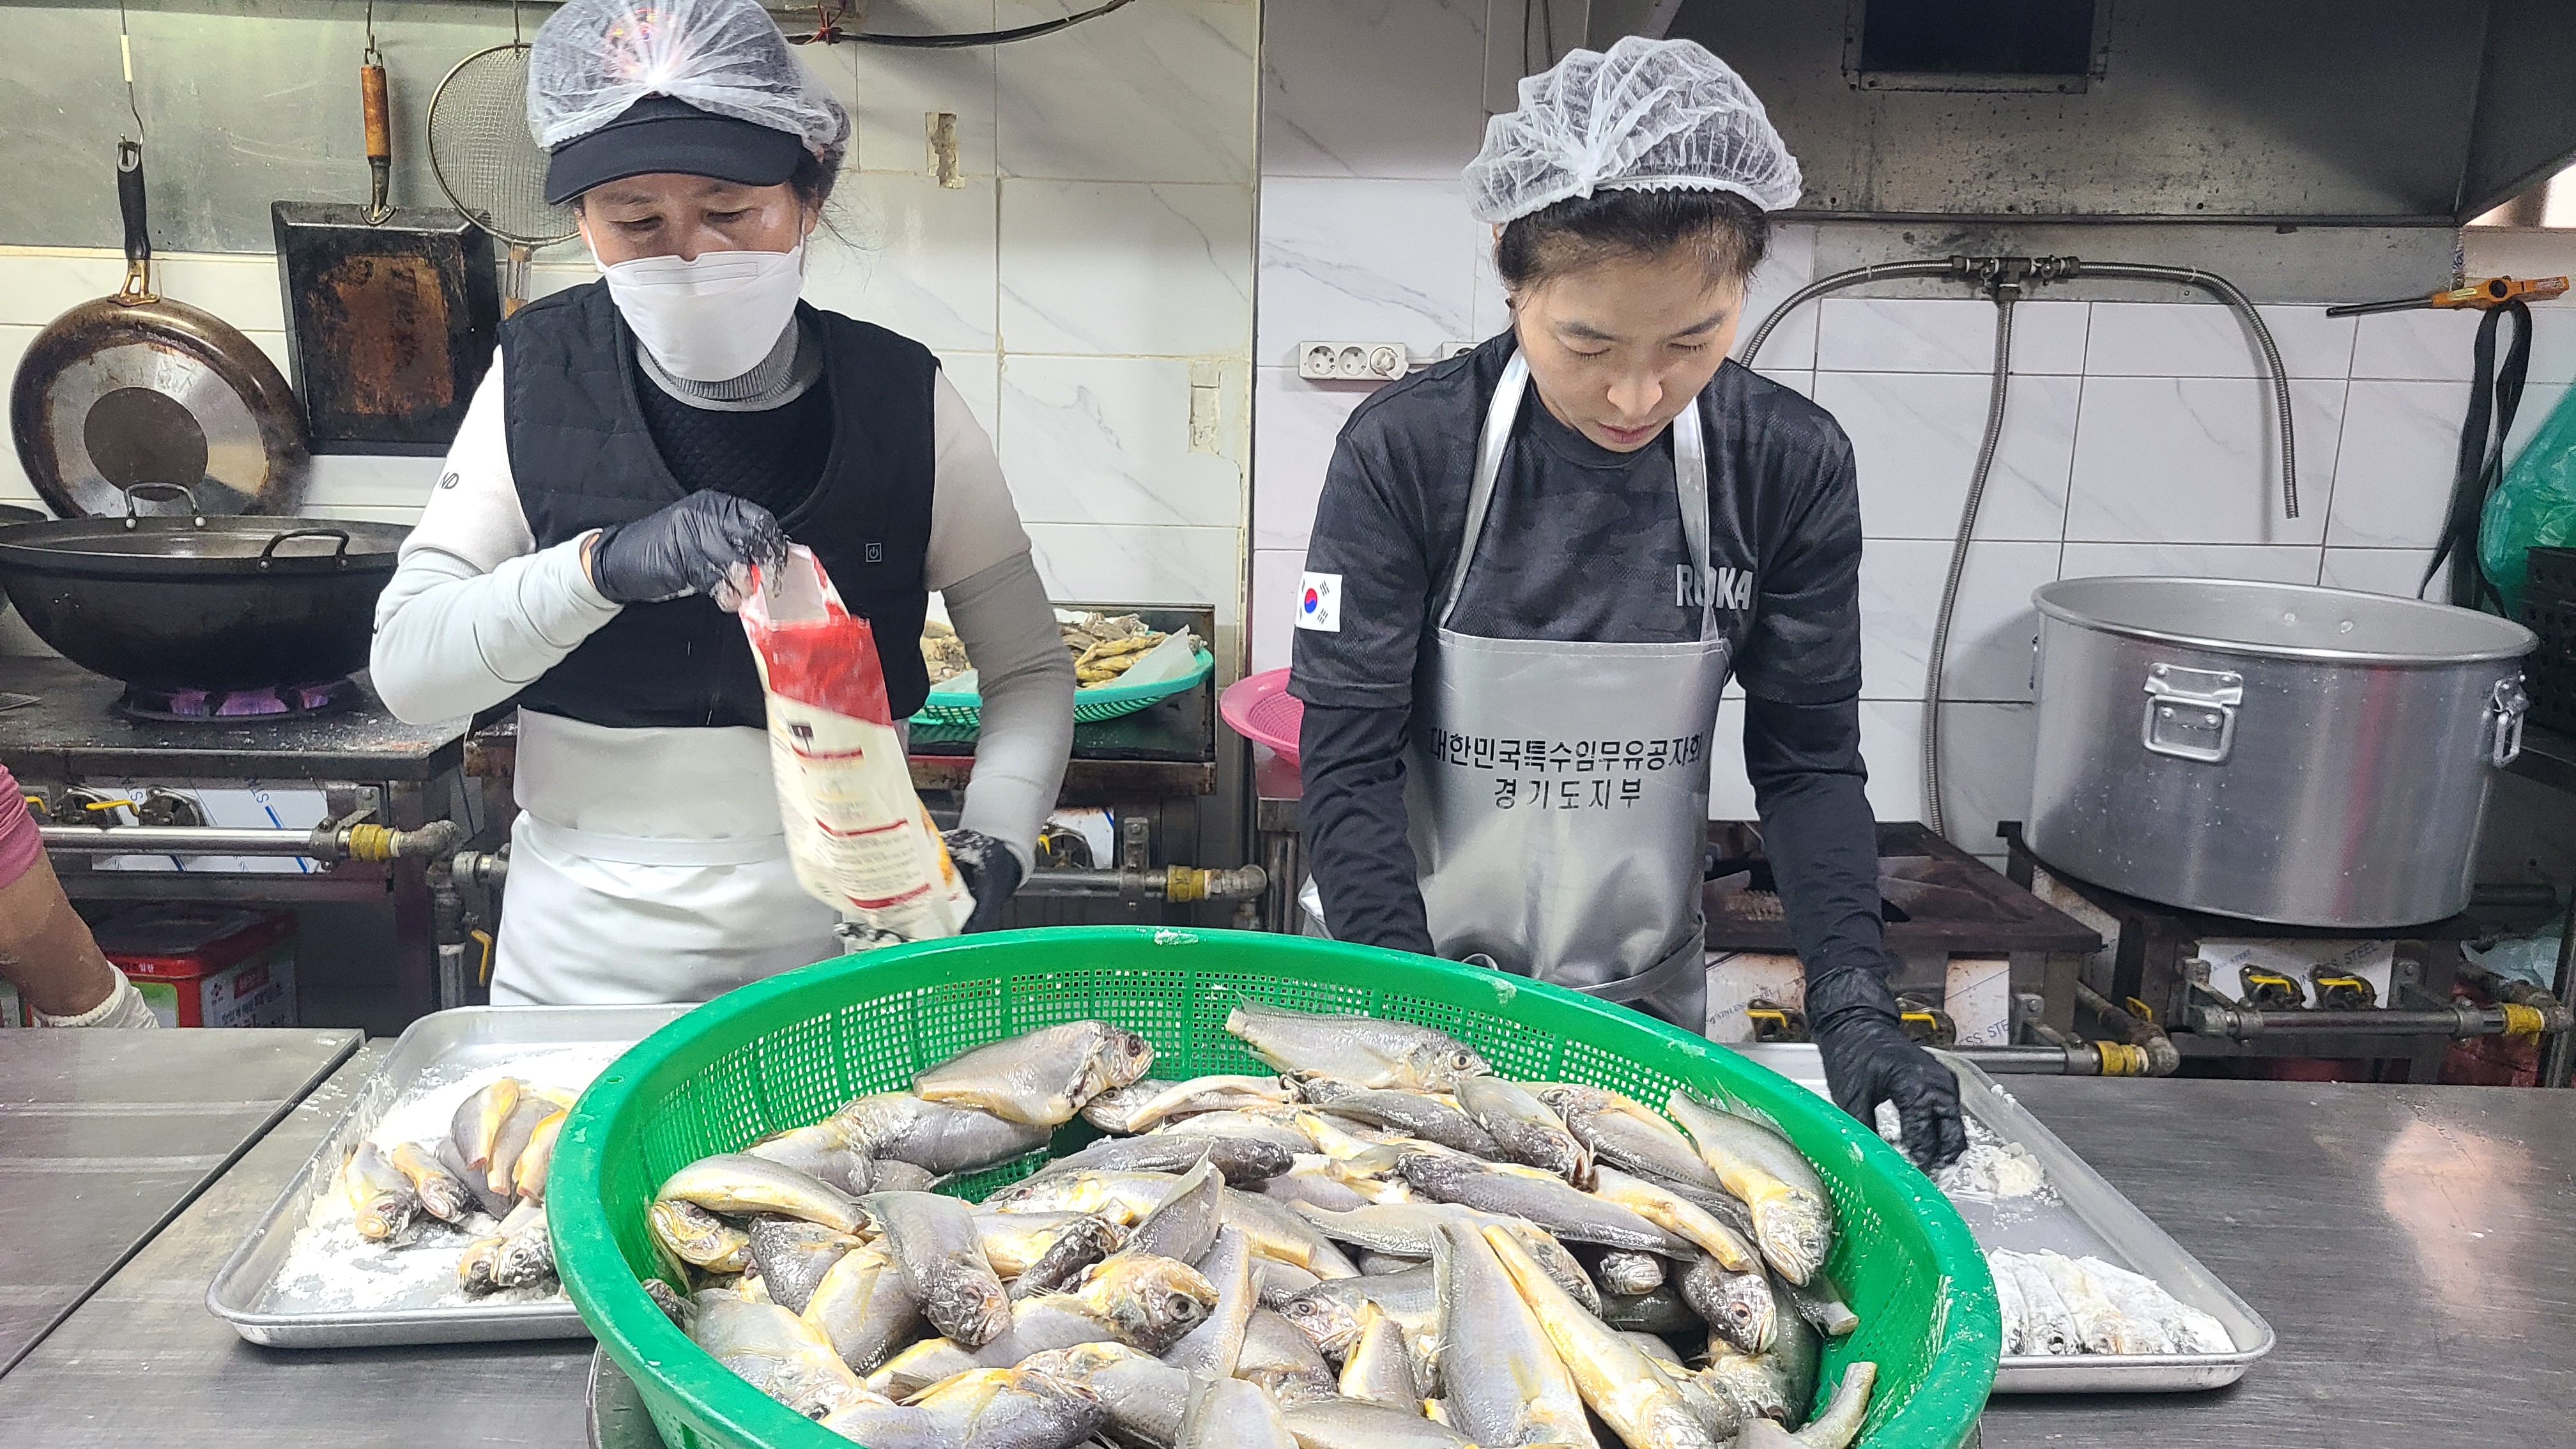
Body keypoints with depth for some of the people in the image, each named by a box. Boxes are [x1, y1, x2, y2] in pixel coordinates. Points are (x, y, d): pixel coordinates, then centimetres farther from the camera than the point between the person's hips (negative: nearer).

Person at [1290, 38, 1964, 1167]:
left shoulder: (1791, 467, -11)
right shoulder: (1406, 451, -18)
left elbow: (1808, 760, -5)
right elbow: (1349, 759, -16)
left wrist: (1854, 1002, -16)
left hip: (1647, 990, 2)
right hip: (1412, 975, -2)